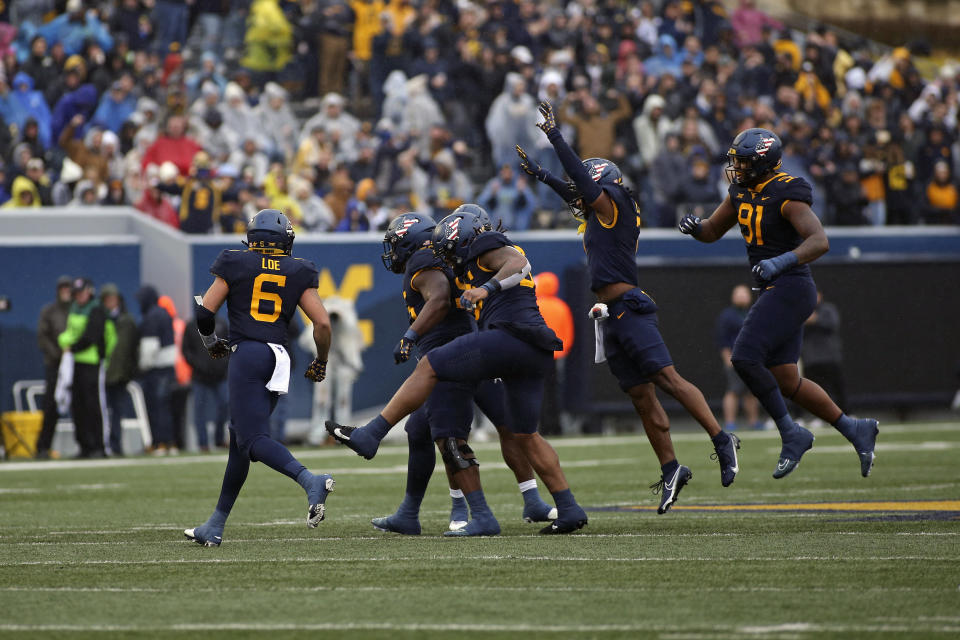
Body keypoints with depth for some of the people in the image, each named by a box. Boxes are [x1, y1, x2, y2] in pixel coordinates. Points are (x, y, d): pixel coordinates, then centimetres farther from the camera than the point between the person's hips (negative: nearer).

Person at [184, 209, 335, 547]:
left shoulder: (235, 265, 5)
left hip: (247, 354, -5)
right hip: (279, 357, 5)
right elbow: (323, 323, 4)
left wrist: (212, 342, 22)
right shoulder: (298, 272, 11)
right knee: (239, 441, 13)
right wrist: (321, 362, 21)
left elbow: (204, 313, 1)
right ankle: (215, 526, 16)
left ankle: (310, 480, -38)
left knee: (253, 439, -12)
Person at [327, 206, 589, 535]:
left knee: (429, 368, -6)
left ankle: (368, 436, -7)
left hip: (512, 336, -10)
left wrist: (489, 287, -30)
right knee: (526, 437, 16)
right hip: (536, 356, 10)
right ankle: (569, 510, 13)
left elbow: (519, 264, -17)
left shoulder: (487, 246, 4)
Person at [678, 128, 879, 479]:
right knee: (784, 380, 8)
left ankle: (791, 434, -7)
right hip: (772, 292, 9)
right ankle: (855, 430, 19)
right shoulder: (742, 191, 10)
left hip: (790, 288, -9)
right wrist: (694, 225, -2)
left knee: (745, 357, -18)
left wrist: (781, 262, -40)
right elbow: (712, 232, 21)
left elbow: (819, 241, -27)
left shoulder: (786, 195, -16)